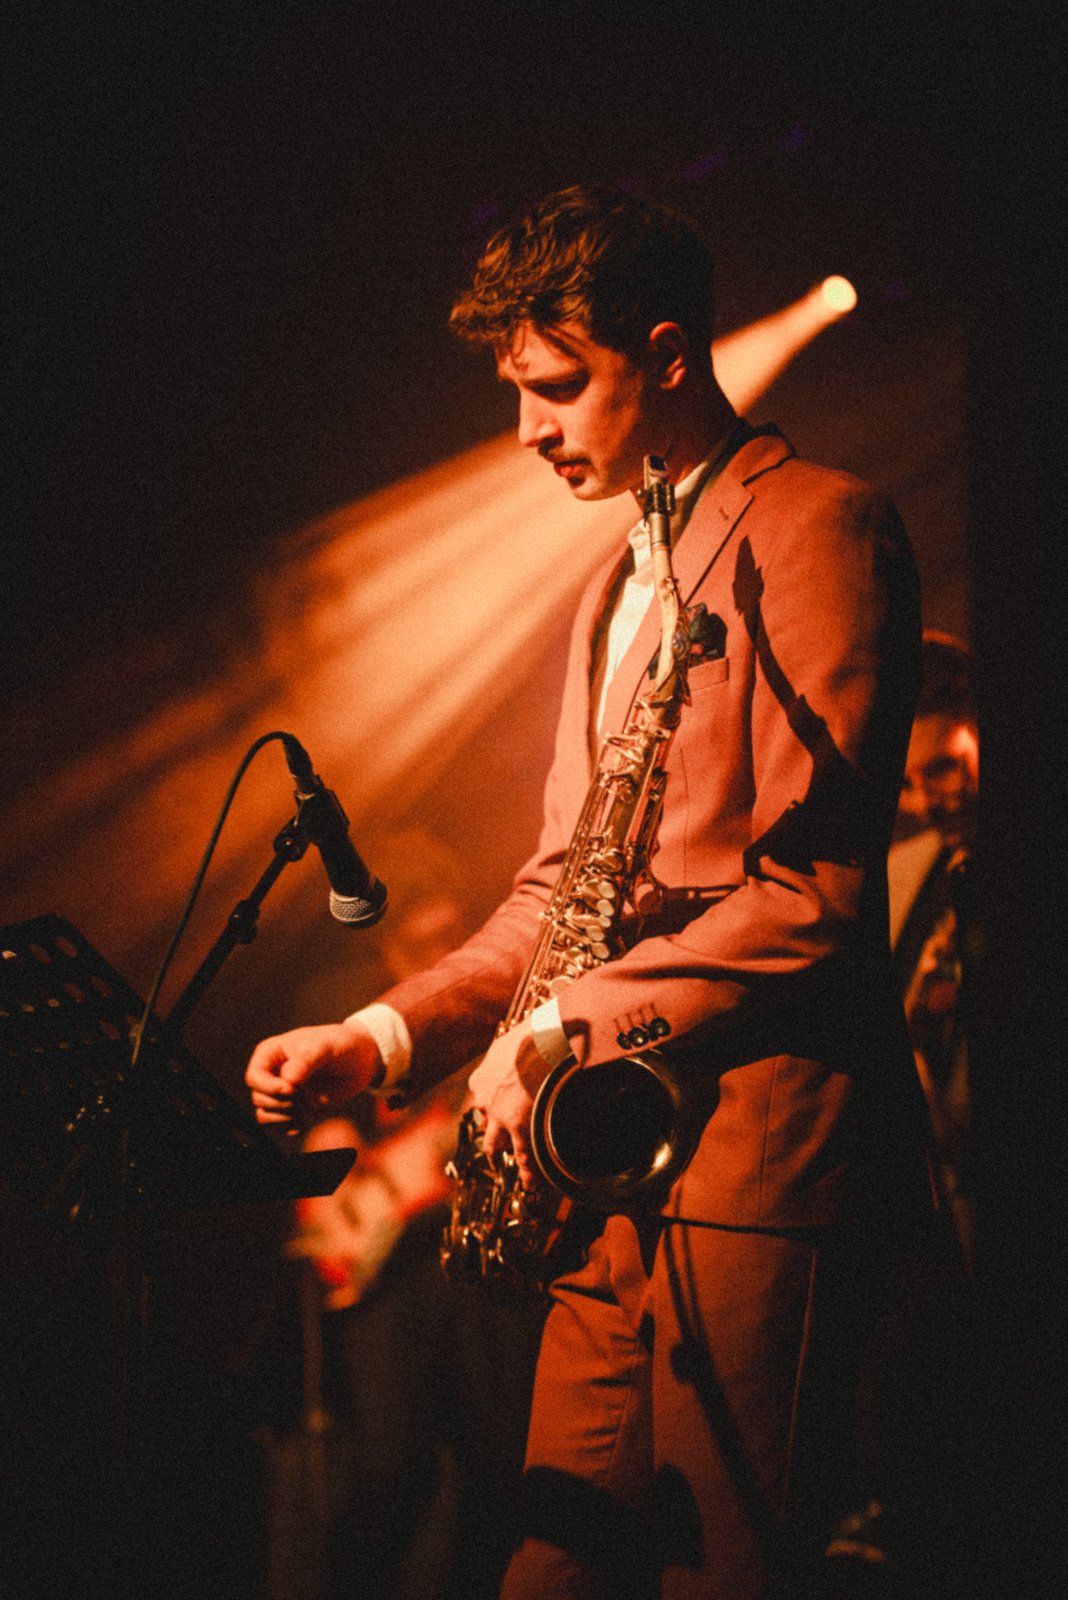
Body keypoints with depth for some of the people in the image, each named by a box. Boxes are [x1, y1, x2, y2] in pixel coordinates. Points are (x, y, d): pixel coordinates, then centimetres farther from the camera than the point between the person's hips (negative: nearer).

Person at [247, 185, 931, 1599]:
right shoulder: (619, 586, 22)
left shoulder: (818, 526, -6)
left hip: (758, 1152, -8)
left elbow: (815, 891, -15)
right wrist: (385, 1038, 8)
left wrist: (568, 1029, -15)